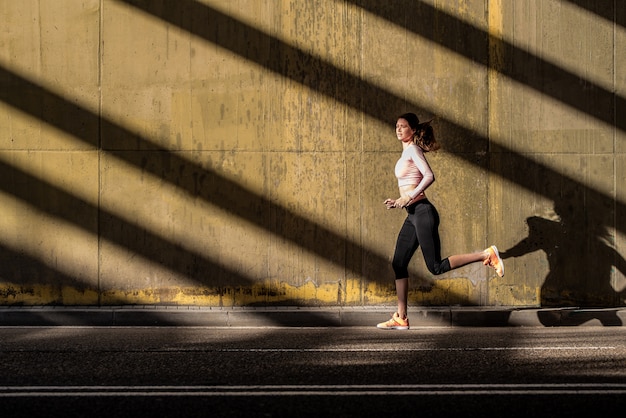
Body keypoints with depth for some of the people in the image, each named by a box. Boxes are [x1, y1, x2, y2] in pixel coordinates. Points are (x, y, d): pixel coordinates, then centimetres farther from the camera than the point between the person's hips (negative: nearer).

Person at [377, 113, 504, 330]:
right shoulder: (407, 152, 19)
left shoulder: (413, 150, -7)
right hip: (413, 215, 9)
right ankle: (401, 318, 8)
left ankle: (486, 255, -6)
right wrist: (397, 202, 15)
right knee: (398, 264, 6)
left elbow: (429, 176, -21)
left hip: (422, 212, -9)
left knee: (436, 267, -11)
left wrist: (409, 198, -22)